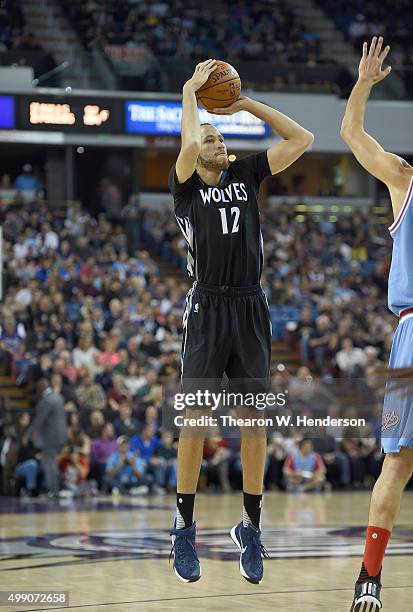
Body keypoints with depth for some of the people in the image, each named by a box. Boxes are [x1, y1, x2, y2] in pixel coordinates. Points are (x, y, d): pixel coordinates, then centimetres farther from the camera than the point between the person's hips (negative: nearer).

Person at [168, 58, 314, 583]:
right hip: (207, 309, -3)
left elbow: (301, 139, 9)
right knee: (195, 419, -3)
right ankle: (184, 529, 6)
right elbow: (189, 144, -18)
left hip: (251, 309, 3)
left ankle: (251, 527, 12)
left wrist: (247, 103, 6)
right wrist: (191, 89, -4)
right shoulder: (185, 186, 3)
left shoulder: (246, 175, 13)